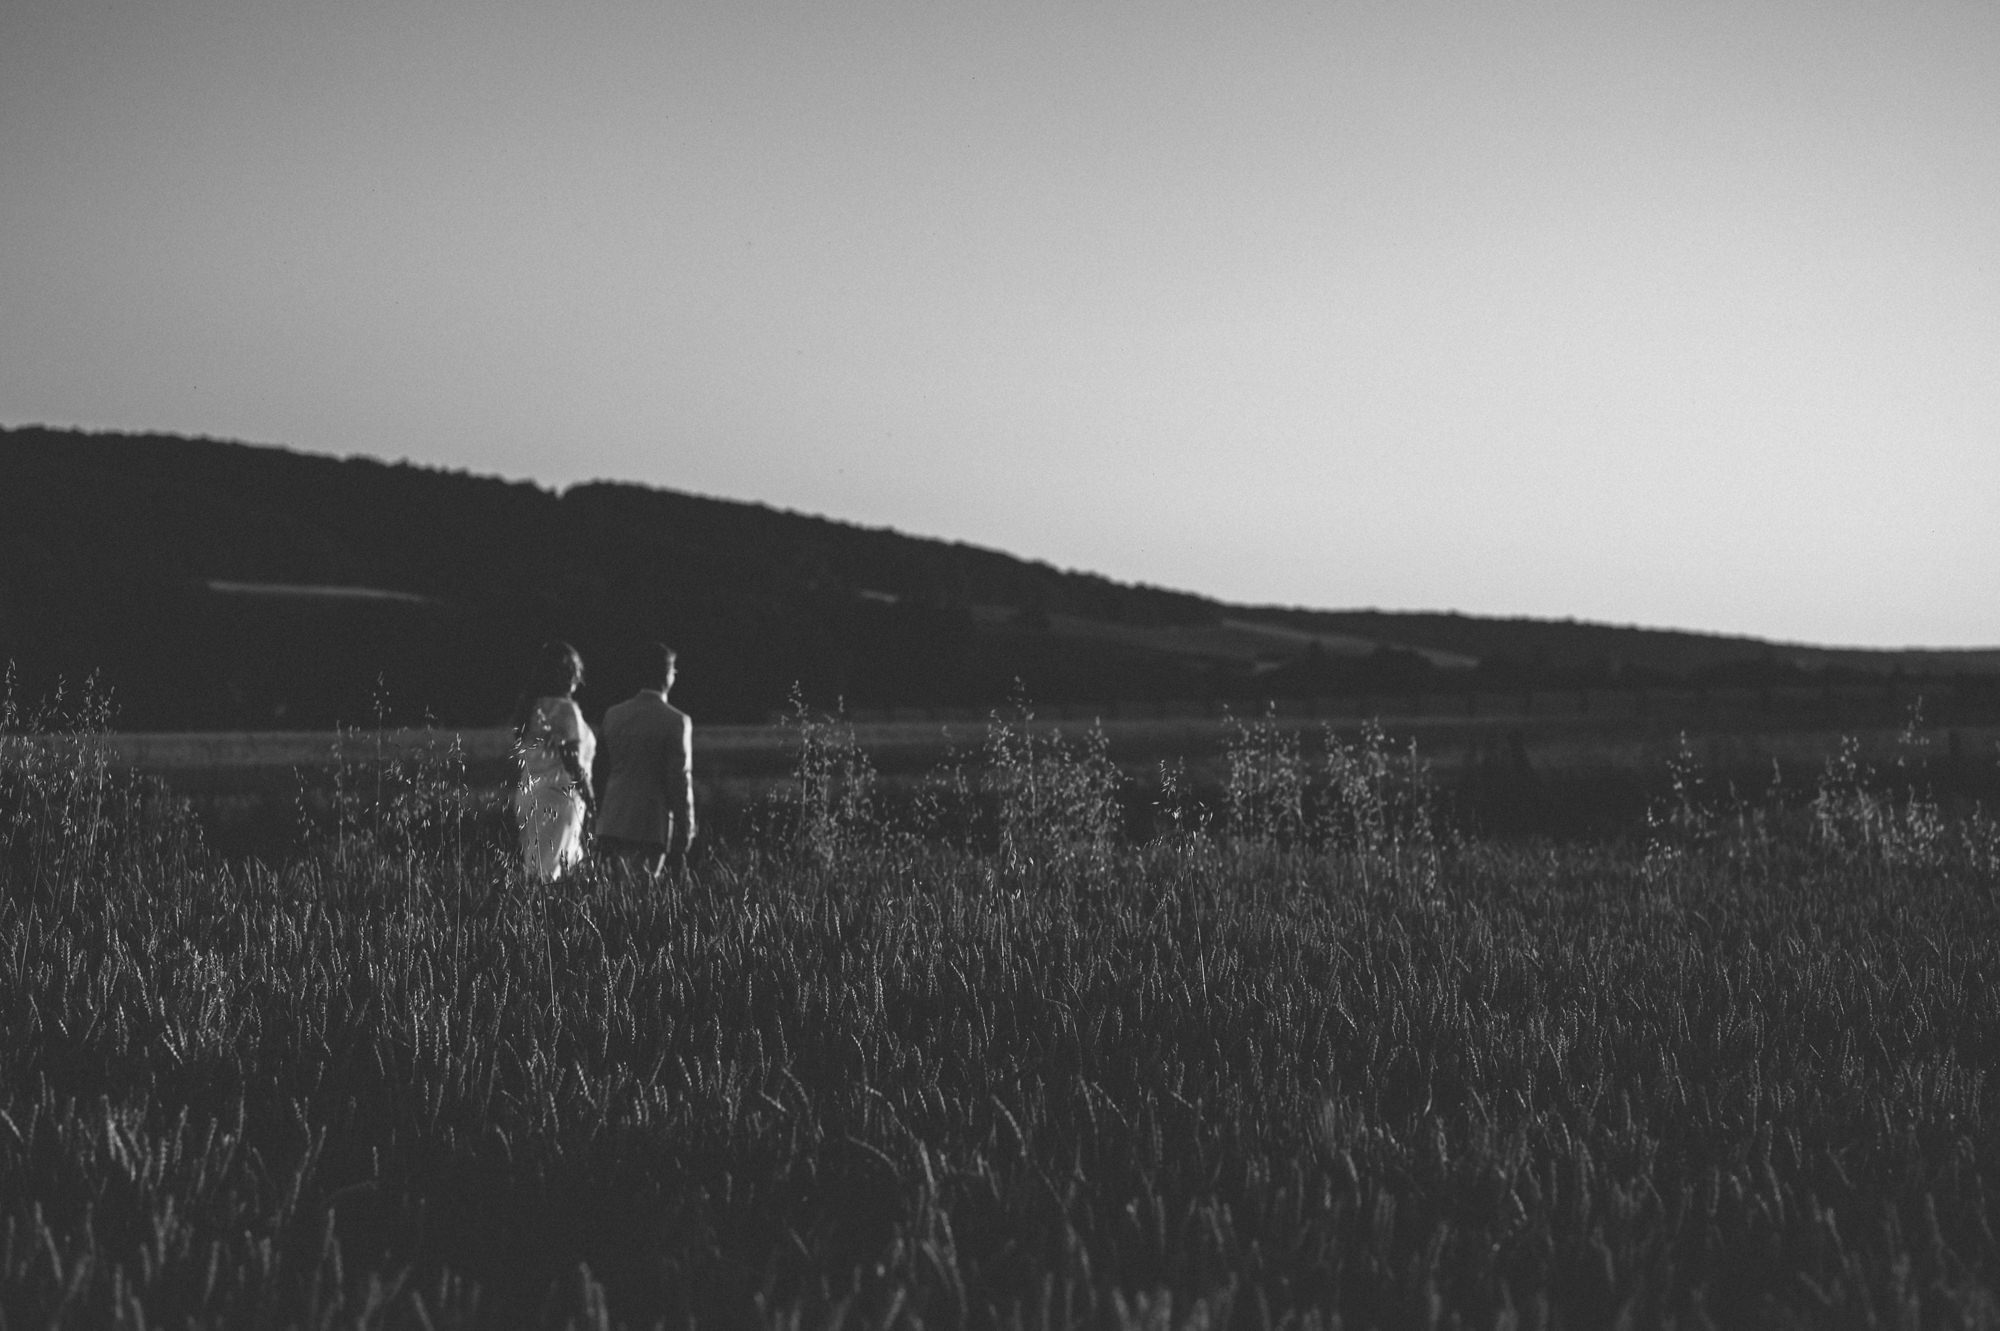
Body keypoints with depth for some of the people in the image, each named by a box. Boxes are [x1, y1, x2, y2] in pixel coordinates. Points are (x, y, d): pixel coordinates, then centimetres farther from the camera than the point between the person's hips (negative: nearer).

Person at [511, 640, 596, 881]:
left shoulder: (530, 707, 10)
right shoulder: (565, 709, -13)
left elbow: (519, 757, 13)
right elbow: (572, 761, -16)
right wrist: (589, 798, -7)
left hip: (527, 795, 8)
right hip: (558, 796, -8)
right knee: (546, 871, -8)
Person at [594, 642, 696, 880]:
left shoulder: (613, 715, 7)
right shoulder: (676, 721, -8)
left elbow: (602, 772, 12)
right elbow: (681, 783, -9)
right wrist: (684, 838, -4)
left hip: (612, 825, 4)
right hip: (653, 829, -4)